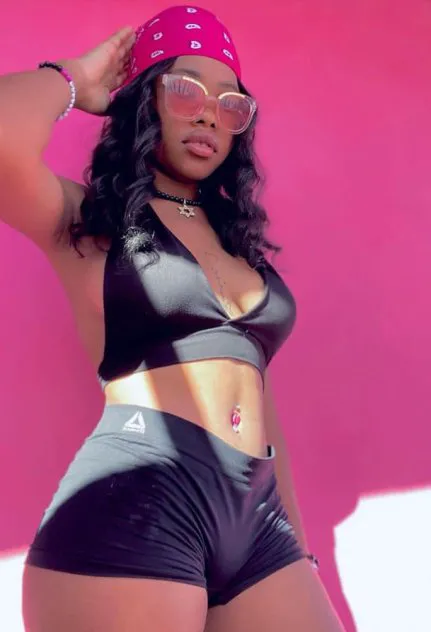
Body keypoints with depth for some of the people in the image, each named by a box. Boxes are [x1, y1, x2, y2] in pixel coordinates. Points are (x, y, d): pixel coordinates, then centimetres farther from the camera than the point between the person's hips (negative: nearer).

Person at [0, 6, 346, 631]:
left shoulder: (237, 233, 21)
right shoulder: (86, 220, 5)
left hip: (256, 518, 6)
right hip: (134, 502, -6)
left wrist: (294, 541, 19)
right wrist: (76, 79, 3)